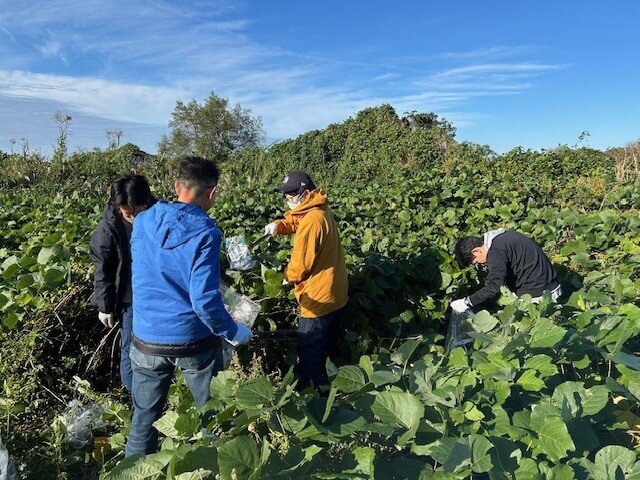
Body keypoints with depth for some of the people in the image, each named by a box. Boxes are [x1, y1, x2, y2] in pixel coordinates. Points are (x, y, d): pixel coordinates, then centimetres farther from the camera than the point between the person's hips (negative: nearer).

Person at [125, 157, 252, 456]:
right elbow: (204, 300, -24)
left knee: (145, 417, 21)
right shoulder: (204, 233, -19)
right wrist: (232, 333, -7)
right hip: (193, 342, -3)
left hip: (147, 340, 4)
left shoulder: (142, 222, -2)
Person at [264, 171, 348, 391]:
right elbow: (294, 220, 16)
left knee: (309, 352, 5)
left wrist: (288, 277, -2)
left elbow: (301, 263, -22)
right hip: (336, 293, 10)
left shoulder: (311, 220, -25)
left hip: (319, 298, -10)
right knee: (329, 346, 26)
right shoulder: (320, 210, 4)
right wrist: (278, 225, -5)